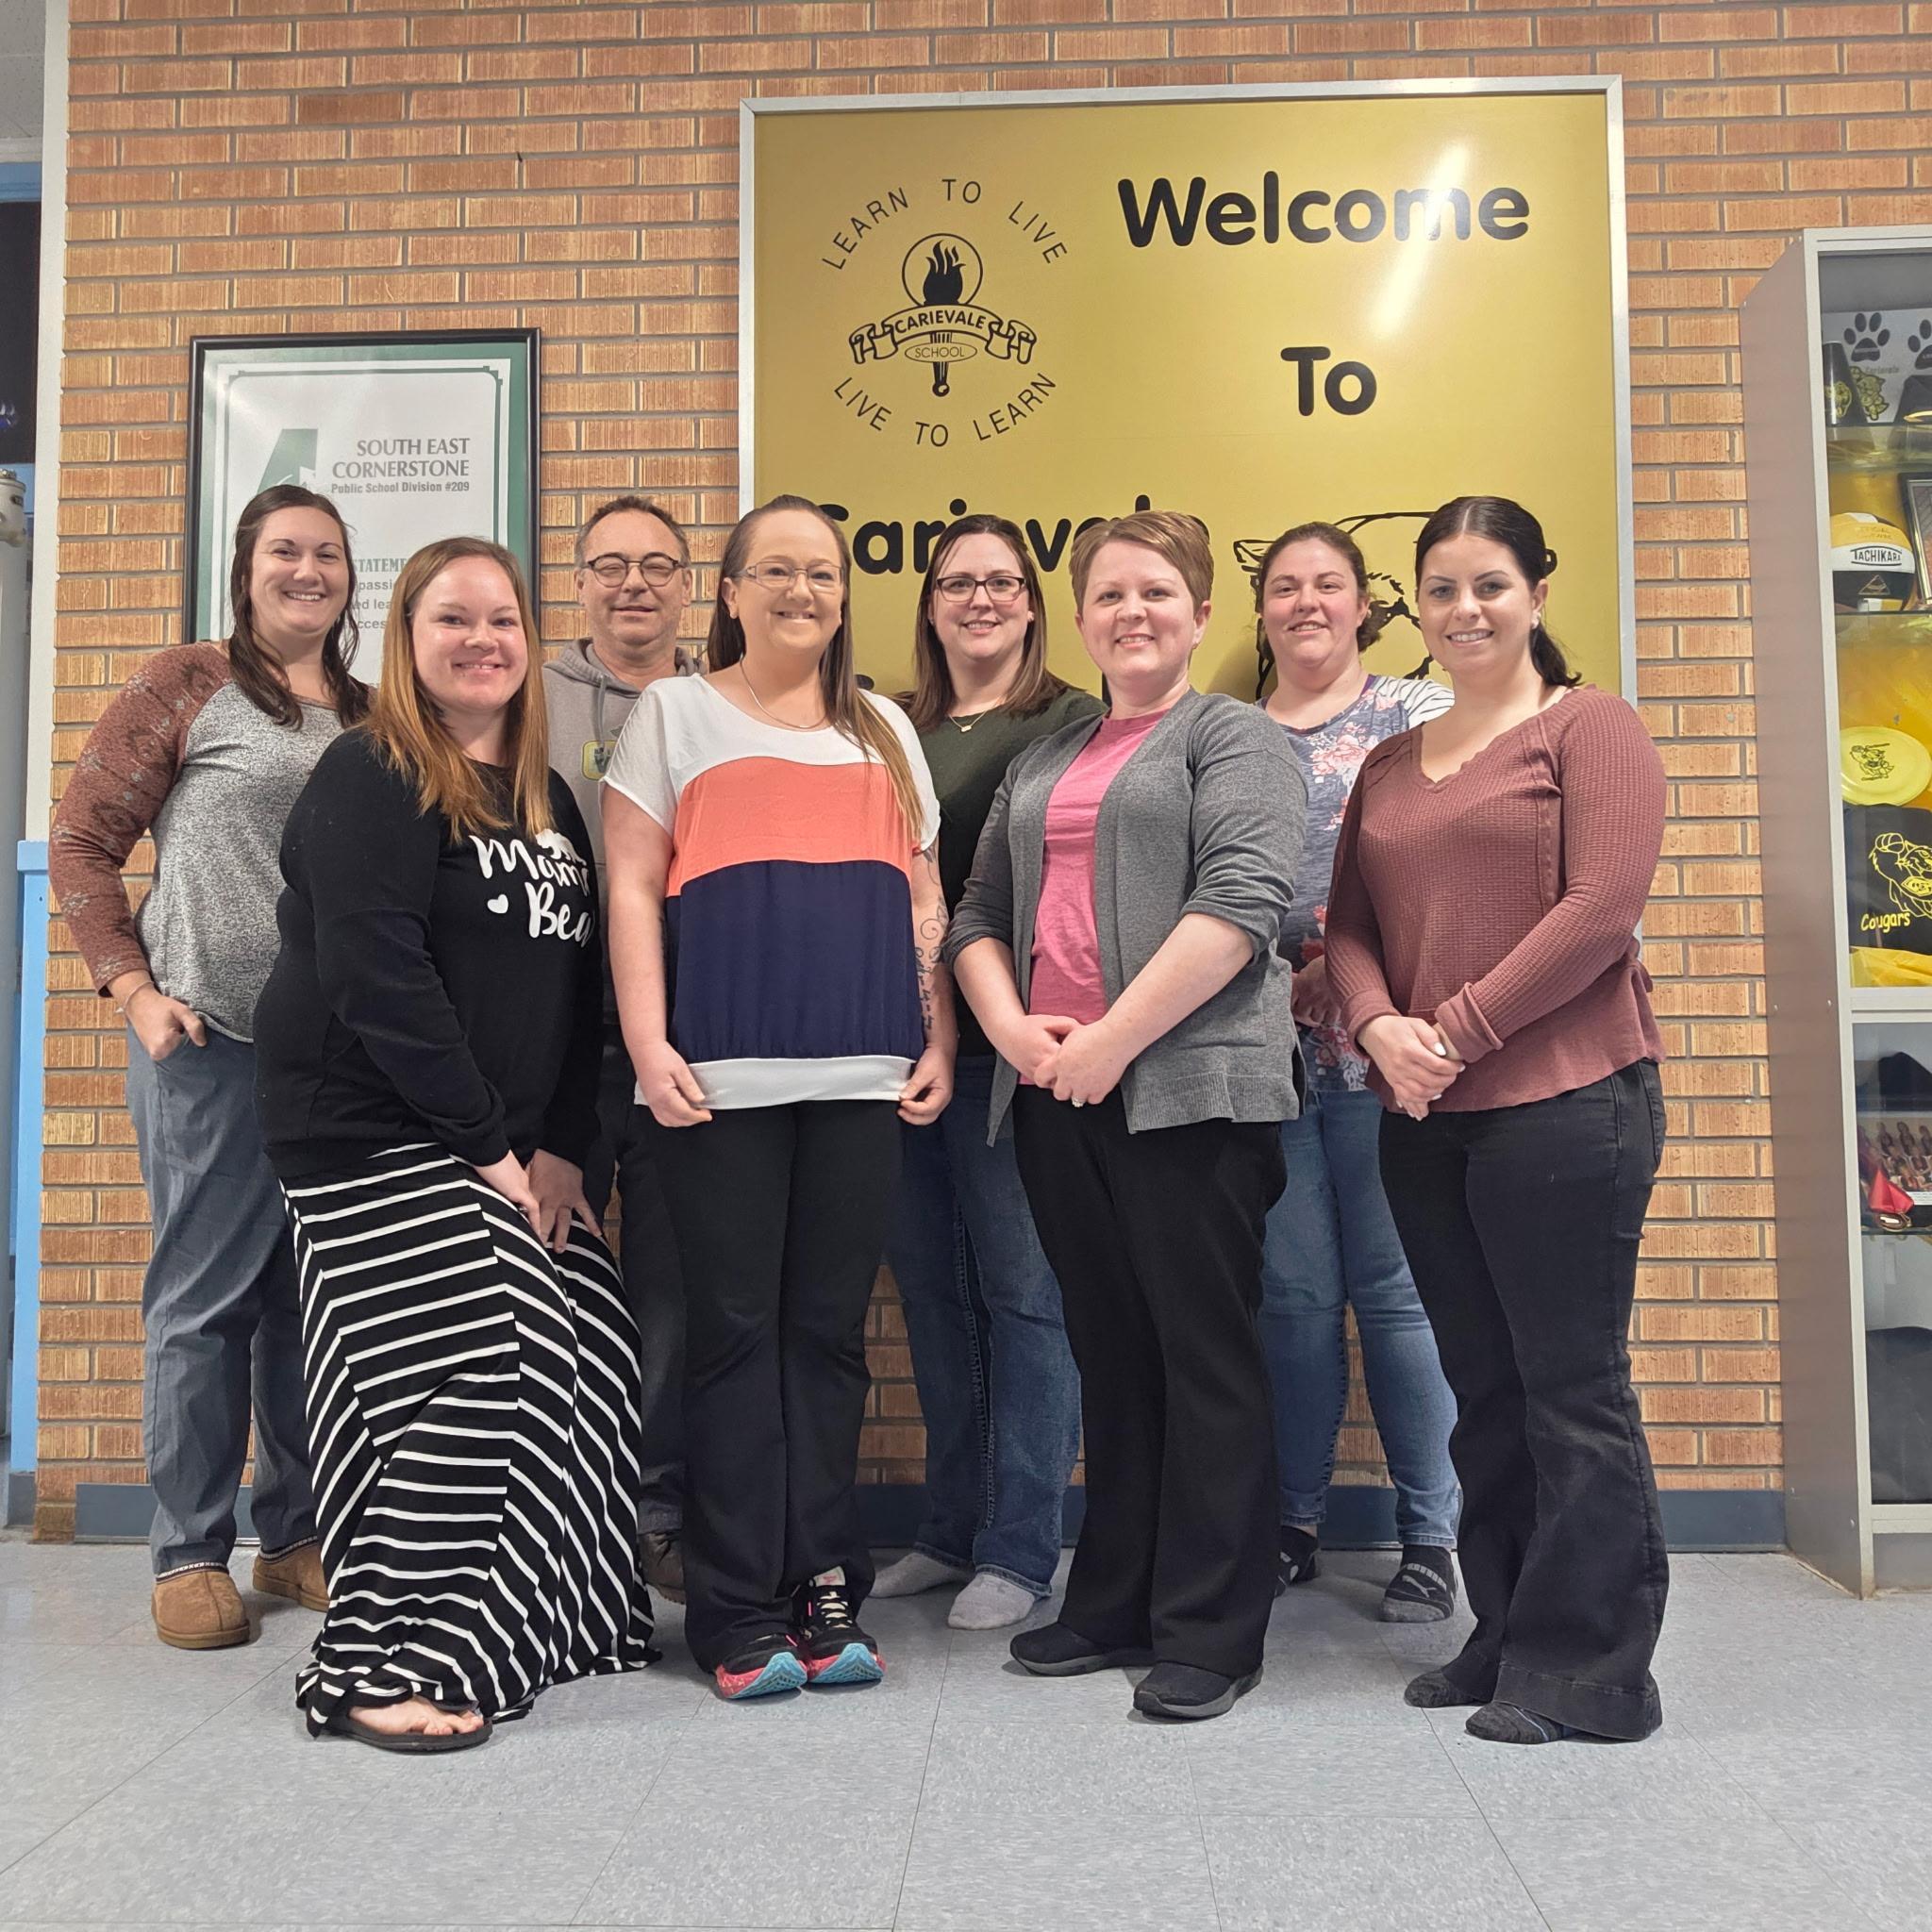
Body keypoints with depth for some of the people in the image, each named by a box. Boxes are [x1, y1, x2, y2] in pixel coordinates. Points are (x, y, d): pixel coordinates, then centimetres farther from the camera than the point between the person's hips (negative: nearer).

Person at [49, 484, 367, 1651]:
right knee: (205, 1296, 3)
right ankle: (190, 1555, 16)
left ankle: (297, 1535, 24)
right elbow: (82, 843, 0)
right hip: (214, 1040, -4)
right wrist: (133, 989, -8)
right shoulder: (189, 687, 1)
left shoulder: (375, 720, 14)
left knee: (314, 1294, 11)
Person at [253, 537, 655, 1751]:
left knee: (582, 1362, 8)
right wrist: (486, 1143, -17)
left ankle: (548, 1619, 26)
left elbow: (578, 981, 10)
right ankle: (377, 1671, 4)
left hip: (510, 1147, 8)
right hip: (378, 1139, -7)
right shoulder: (371, 778, -8)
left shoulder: (546, 796, 14)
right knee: (450, 1388, -11)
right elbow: (377, 974, -17)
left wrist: (564, 1145, -1)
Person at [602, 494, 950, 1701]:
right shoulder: (677, 712, 10)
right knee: (738, 1331, 0)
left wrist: (939, 1040, 8)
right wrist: (647, 1041, -8)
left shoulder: (884, 730, 20)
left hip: (862, 1073, 3)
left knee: (829, 1332, 6)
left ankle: (826, 1590, 15)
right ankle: (744, 1614, 8)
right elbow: (632, 888, 3)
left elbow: (924, 901, 18)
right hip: (722, 1072, -3)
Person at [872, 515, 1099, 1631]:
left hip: (1013, 1047, -5)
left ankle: (1021, 1550, 11)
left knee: (1024, 1291, 0)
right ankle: (953, 1531, 26)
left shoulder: (1073, 725, 1)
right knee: (933, 1289, 12)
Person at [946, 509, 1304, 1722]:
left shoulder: (1232, 738, 2)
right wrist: (1011, 1028, -1)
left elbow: (1240, 902, -13)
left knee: (1205, 1353, -1)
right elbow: (980, 915, 19)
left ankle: (1212, 1633, 9)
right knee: (1110, 1352, 13)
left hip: (1188, 1085, -6)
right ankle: (1114, 1606, 24)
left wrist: (1115, 1036, -16)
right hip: (1055, 1092, 6)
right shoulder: (1041, 763, 22)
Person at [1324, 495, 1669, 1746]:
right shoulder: (1391, 766, 18)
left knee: (1572, 1389, 0)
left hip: (1564, 1101, -6)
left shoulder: (1588, 727, 0)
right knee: (1484, 1390, 13)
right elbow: (1352, 923, 13)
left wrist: (1459, 1030, -14)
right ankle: (1508, 1640, 27)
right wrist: (1380, 1025, -7)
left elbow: (1601, 906, -12)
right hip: (1428, 1119, 6)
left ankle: (1590, 1671, 13)